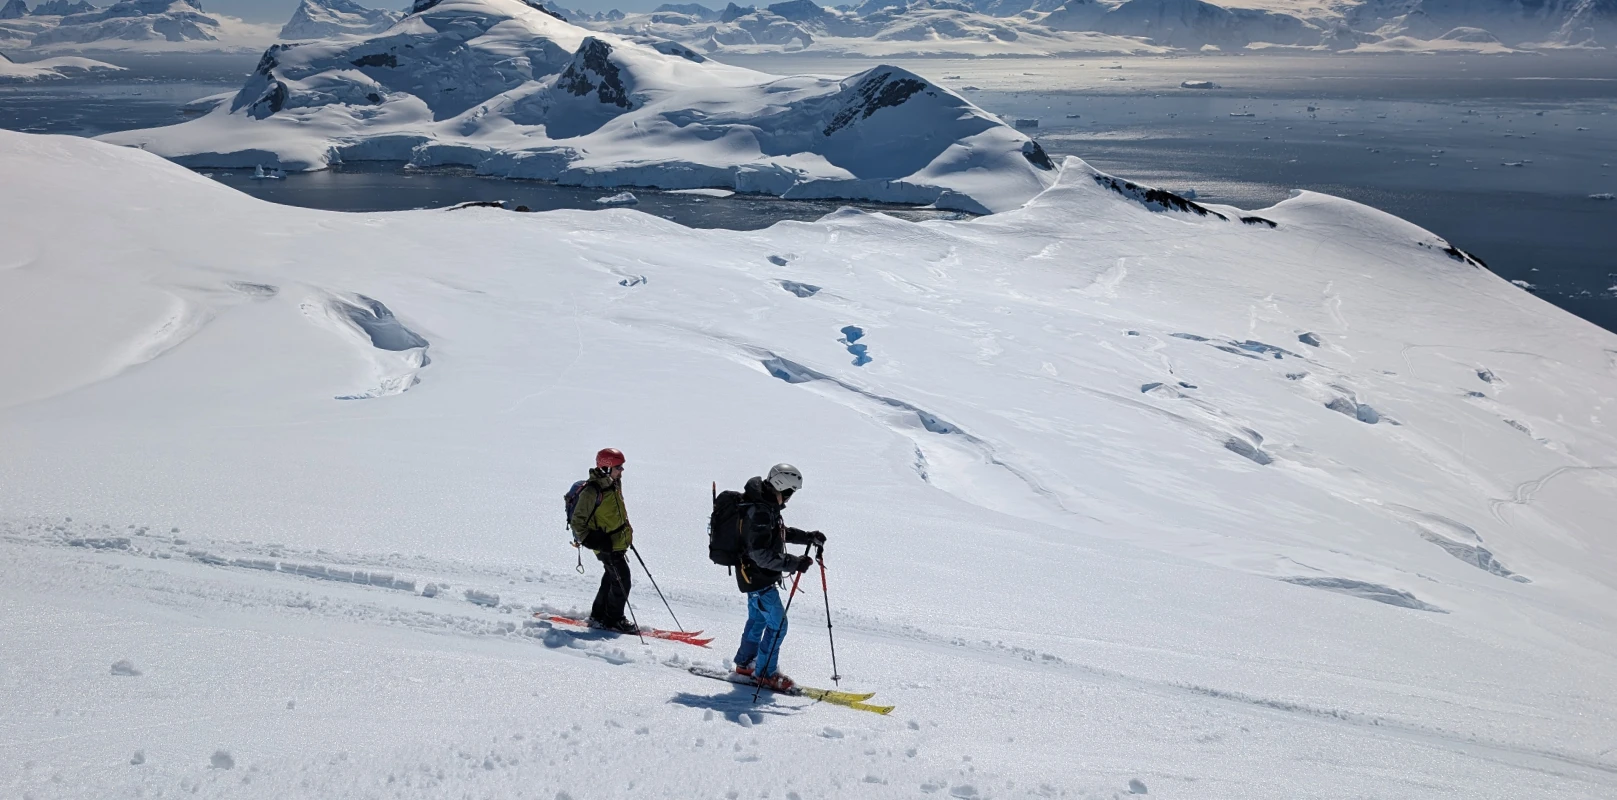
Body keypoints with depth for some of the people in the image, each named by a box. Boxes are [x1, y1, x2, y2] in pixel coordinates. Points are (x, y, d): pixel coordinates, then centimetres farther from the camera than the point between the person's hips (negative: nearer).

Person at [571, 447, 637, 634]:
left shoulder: (615, 484, 6)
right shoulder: (592, 491, -21)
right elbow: (578, 520, -17)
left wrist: (627, 530, 20)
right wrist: (591, 539, -23)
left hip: (619, 541, 9)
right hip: (607, 545, -9)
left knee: (611, 579, 18)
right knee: (622, 580, -8)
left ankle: (598, 615, 31)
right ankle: (613, 619, 6)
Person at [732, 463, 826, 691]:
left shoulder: (765, 505, 3)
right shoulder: (758, 513, -29)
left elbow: (780, 533, 19)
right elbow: (762, 555, -31)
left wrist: (808, 537, 10)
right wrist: (794, 563, -31)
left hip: (756, 575, 11)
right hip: (758, 578, -10)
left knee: (758, 619, 24)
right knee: (777, 624, -2)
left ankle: (745, 663, 40)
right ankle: (765, 673, 11)